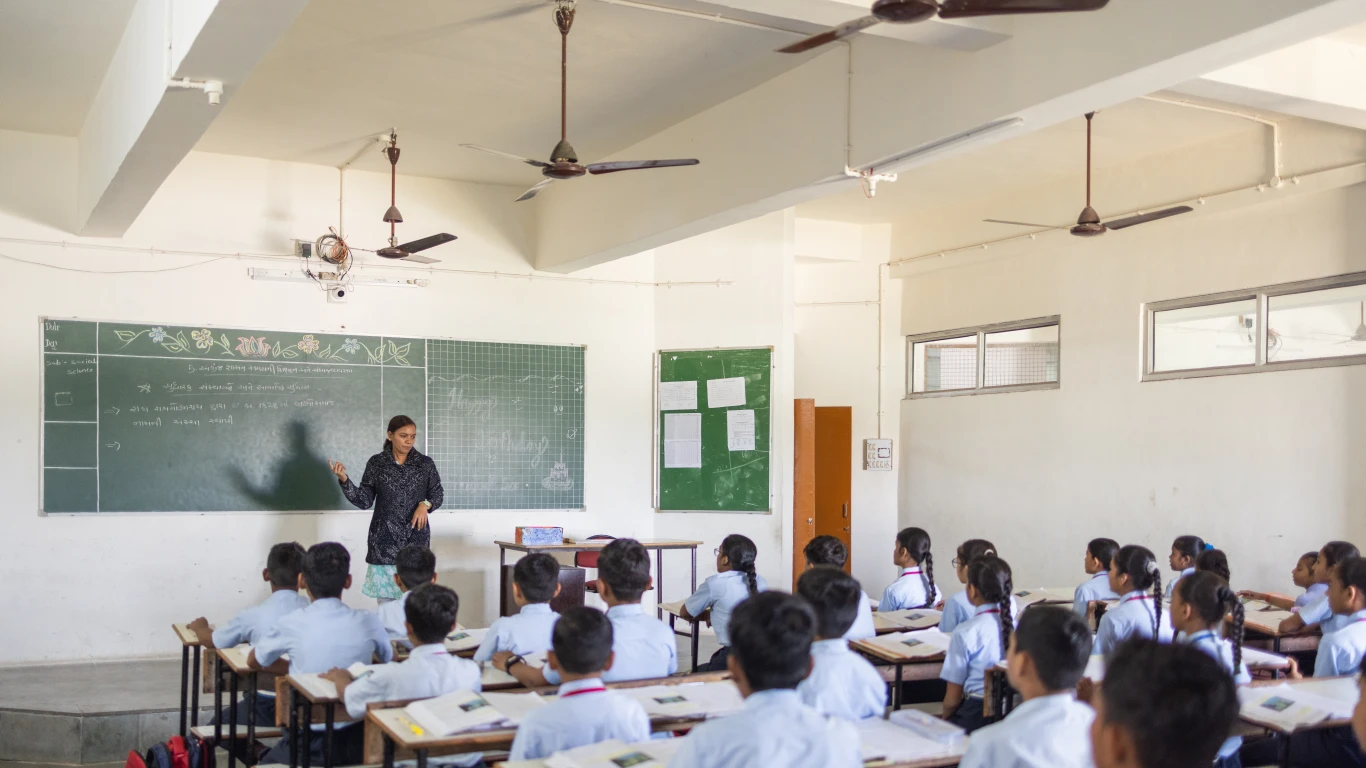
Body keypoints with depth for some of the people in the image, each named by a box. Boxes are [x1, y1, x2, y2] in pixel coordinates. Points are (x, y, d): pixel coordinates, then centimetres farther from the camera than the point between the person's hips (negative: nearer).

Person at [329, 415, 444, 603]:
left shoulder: (425, 464, 2)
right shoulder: (376, 463, 2)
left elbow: (438, 495, 9)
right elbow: (364, 501, 1)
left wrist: (425, 504, -12)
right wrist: (344, 480, -12)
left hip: (416, 539, 0)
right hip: (384, 539, 0)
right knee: (384, 596, 0)